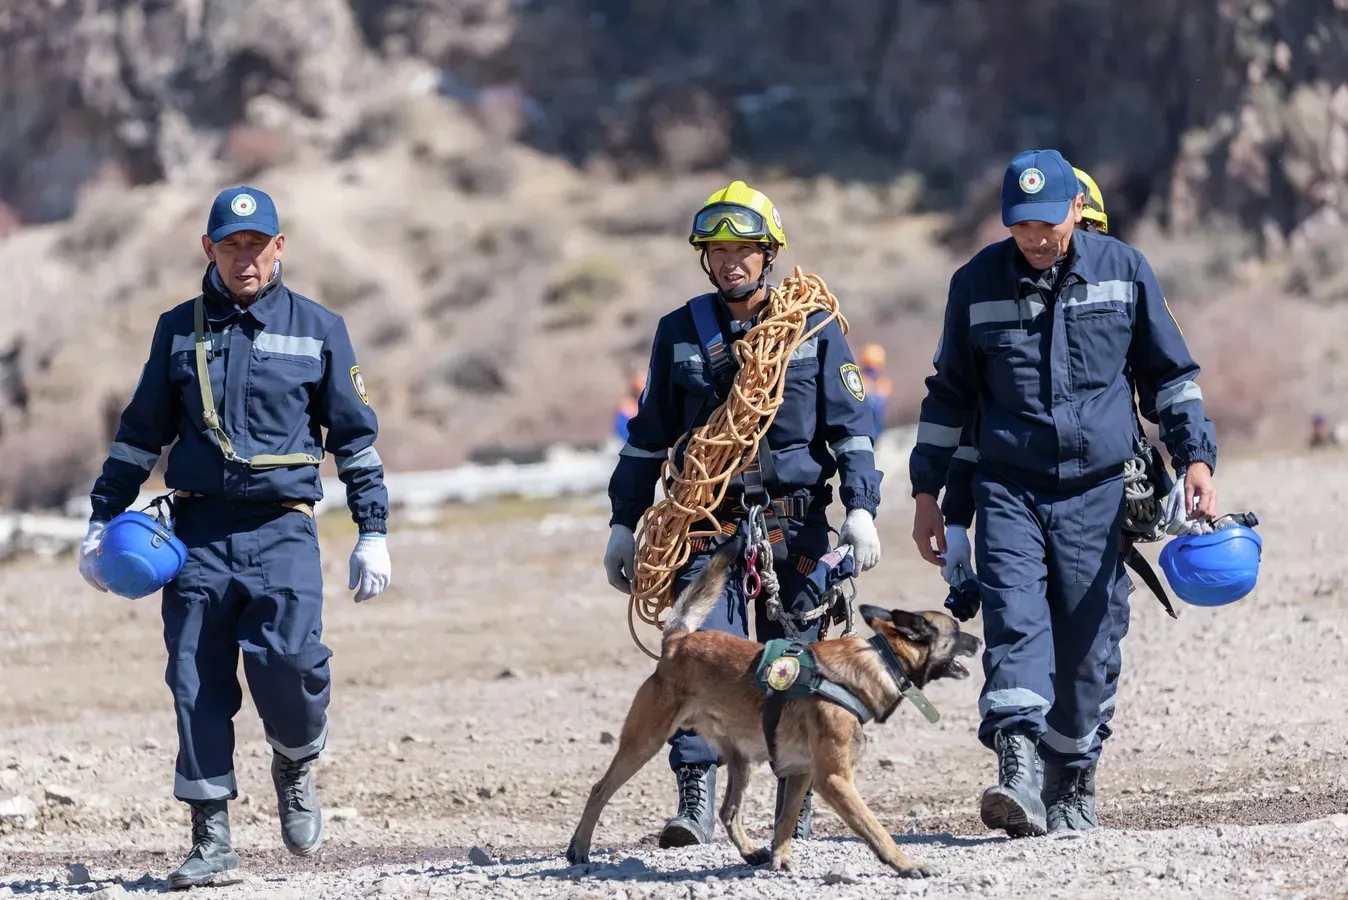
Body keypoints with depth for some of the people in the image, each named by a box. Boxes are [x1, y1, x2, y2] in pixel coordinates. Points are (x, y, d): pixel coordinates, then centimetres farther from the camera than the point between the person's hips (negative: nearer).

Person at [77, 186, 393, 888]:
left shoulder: (317, 329, 7)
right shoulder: (180, 330, 12)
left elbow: (356, 437, 10)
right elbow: (139, 434, 18)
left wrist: (373, 533, 5)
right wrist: (102, 519, 13)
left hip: (283, 532, -2)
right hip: (198, 532, 2)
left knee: (289, 661, -20)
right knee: (197, 685, -2)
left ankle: (294, 766, 11)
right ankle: (212, 842, 5)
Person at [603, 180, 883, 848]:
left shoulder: (813, 329, 5)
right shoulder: (680, 332, 9)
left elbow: (849, 425, 5)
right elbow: (648, 437, 15)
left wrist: (861, 507, -7)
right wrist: (623, 524, 13)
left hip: (796, 525, -1)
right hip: (708, 524, 1)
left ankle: (796, 809, 12)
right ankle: (695, 802, -16)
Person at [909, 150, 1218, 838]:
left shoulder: (1124, 270, 3)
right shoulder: (978, 282, 4)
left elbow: (1170, 374, 12)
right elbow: (949, 393, 15)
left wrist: (1194, 455, 2)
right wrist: (927, 490, 14)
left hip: (1098, 489, 0)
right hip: (1007, 487, 0)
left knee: (1090, 640, 1)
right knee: (1013, 620, -19)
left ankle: (1072, 784, 16)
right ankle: (1019, 772, -31)